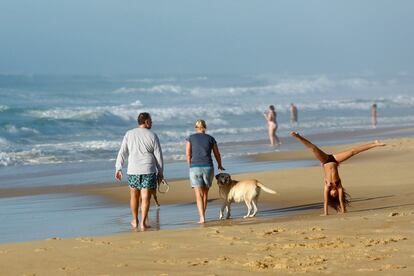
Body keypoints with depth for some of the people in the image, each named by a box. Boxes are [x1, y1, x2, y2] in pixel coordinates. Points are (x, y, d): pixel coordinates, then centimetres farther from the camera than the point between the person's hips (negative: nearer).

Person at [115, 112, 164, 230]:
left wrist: (118, 168, 3)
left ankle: (135, 221, 28)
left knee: (134, 196, 18)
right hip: (148, 171, -2)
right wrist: (160, 171, 8)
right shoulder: (152, 136, -3)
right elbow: (158, 156, -1)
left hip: (133, 171, 2)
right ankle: (143, 223, -2)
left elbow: (122, 153, -1)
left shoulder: (129, 134, 2)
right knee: (145, 198, 1)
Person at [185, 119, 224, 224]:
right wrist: (220, 165, 36)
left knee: (199, 195, -1)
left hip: (195, 168, -2)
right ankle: (202, 216, 24)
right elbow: (217, 154, 17)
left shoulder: (190, 138, 6)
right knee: (205, 193, 19)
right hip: (208, 168, 2)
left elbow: (188, 154, -1)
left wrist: (191, 167, 10)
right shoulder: (211, 139, 10)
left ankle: (202, 218, -13)